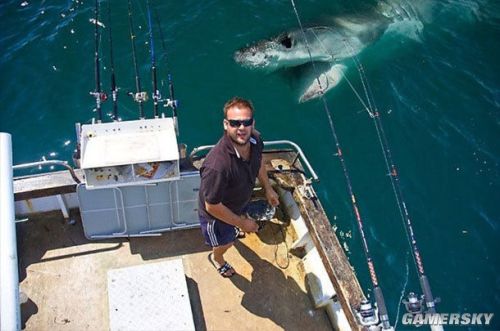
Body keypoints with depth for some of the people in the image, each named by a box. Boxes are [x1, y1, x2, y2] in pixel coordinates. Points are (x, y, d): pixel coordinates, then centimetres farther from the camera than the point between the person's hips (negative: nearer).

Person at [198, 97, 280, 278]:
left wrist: (268, 188, 9)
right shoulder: (217, 166, -48)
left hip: (239, 202, 6)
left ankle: (232, 233, 78)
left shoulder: (255, 139, -25)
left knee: (233, 230, 39)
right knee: (225, 243, 27)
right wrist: (242, 223, -22)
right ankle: (217, 258, 64)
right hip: (217, 214, -6)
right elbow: (212, 206, -33)